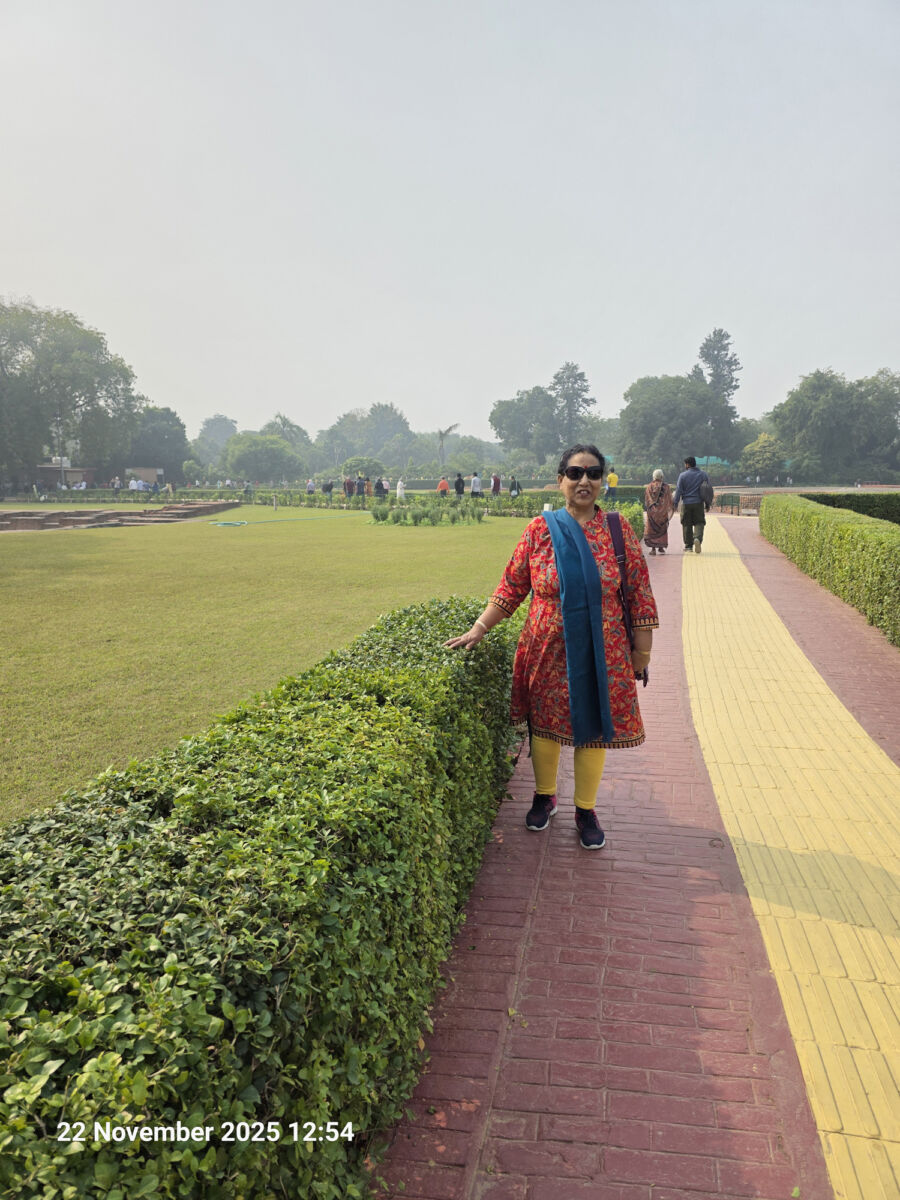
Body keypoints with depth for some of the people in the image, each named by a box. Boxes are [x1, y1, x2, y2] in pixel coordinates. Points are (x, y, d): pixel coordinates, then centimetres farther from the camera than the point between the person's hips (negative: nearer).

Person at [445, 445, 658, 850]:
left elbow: (639, 592, 1)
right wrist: (479, 629, -4)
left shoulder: (618, 528, -2)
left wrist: (642, 647, 0)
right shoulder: (540, 529, -2)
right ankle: (544, 795, 37)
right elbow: (511, 588, 1)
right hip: (548, 650, 0)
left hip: (602, 654, 0)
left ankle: (585, 809, 28)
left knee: (593, 726, 9)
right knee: (545, 723, 12)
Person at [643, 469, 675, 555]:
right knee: (662, 529, 13)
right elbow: (669, 499, 2)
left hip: (652, 510, 0)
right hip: (663, 511, 0)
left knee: (651, 529, 4)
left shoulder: (649, 487, -2)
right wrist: (672, 508, 12)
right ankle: (661, 547, 15)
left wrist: (646, 510, 10)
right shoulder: (666, 487, -3)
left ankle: (653, 548, -4)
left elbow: (646, 500, 1)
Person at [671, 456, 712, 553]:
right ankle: (697, 539, -21)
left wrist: (675, 503, 0)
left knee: (687, 524, 8)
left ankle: (688, 545, 12)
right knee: (699, 523, 6)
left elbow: (678, 491, -6)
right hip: (698, 503, 1)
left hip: (686, 503, -1)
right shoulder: (703, 474, 5)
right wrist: (707, 505, 14)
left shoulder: (683, 475, -4)